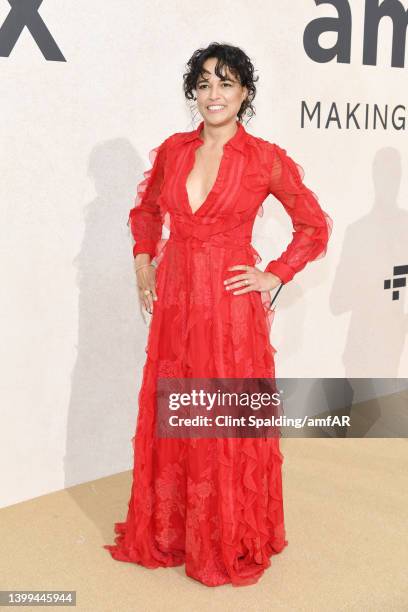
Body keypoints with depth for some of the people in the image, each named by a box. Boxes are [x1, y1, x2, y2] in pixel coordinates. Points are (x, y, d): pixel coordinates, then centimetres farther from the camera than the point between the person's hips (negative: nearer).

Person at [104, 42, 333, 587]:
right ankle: (168, 530, 31)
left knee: (229, 425, 4)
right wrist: (143, 264, 11)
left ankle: (232, 541, 25)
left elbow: (314, 226, 3)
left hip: (231, 307, -4)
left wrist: (275, 277, -4)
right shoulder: (173, 150, 6)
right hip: (174, 301, 4)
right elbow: (146, 210, 22)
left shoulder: (266, 159, -6)